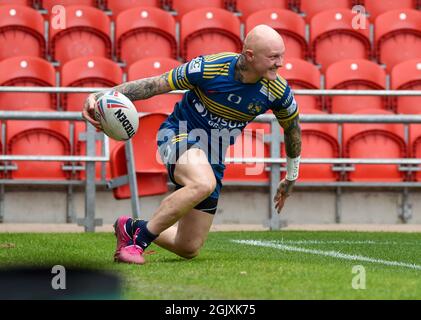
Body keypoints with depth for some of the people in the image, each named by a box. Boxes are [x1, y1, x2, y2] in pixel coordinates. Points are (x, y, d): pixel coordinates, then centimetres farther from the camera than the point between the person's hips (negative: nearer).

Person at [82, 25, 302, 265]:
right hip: (180, 135, -5)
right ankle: (137, 239, -23)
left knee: (189, 249, 4)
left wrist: (291, 178, 19)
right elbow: (155, 85, -15)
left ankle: (131, 228, 32)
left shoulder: (278, 91, -13)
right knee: (204, 183, -41)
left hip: (213, 156, 5)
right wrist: (103, 96, -24)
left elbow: (292, 128, 8)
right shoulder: (210, 68, -22)